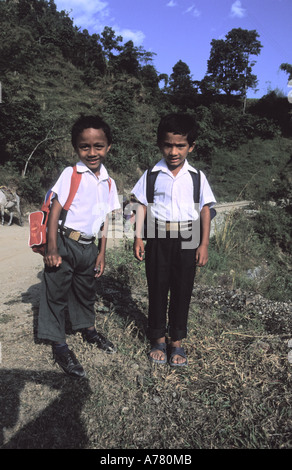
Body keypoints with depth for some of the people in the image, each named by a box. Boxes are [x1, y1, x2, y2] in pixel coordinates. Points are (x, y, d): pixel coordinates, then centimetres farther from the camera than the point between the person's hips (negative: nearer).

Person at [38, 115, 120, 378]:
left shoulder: (108, 183, 5)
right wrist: (52, 249, -16)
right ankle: (59, 346, 21)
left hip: (89, 247, 5)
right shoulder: (70, 174, -10)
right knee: (57, 292, 4)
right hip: (65, 244, -5)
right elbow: (55, 211, -12)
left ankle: (88, 328, 44)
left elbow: (104, 221, 10)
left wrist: (102, 253, 10)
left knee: (86, 291, 21)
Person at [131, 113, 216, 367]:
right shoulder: (152, 174, 2)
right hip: (158, 238, 0)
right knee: (157, 288, 9)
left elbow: (205, 210, 4)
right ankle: (158, 339, 26)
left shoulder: (196, 177, 2)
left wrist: (204, 244, 0)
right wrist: (138, 237, -4)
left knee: (182, 290, 8)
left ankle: (177, 341, 25)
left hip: (187, 240, 1)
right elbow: (142, 205, 3)